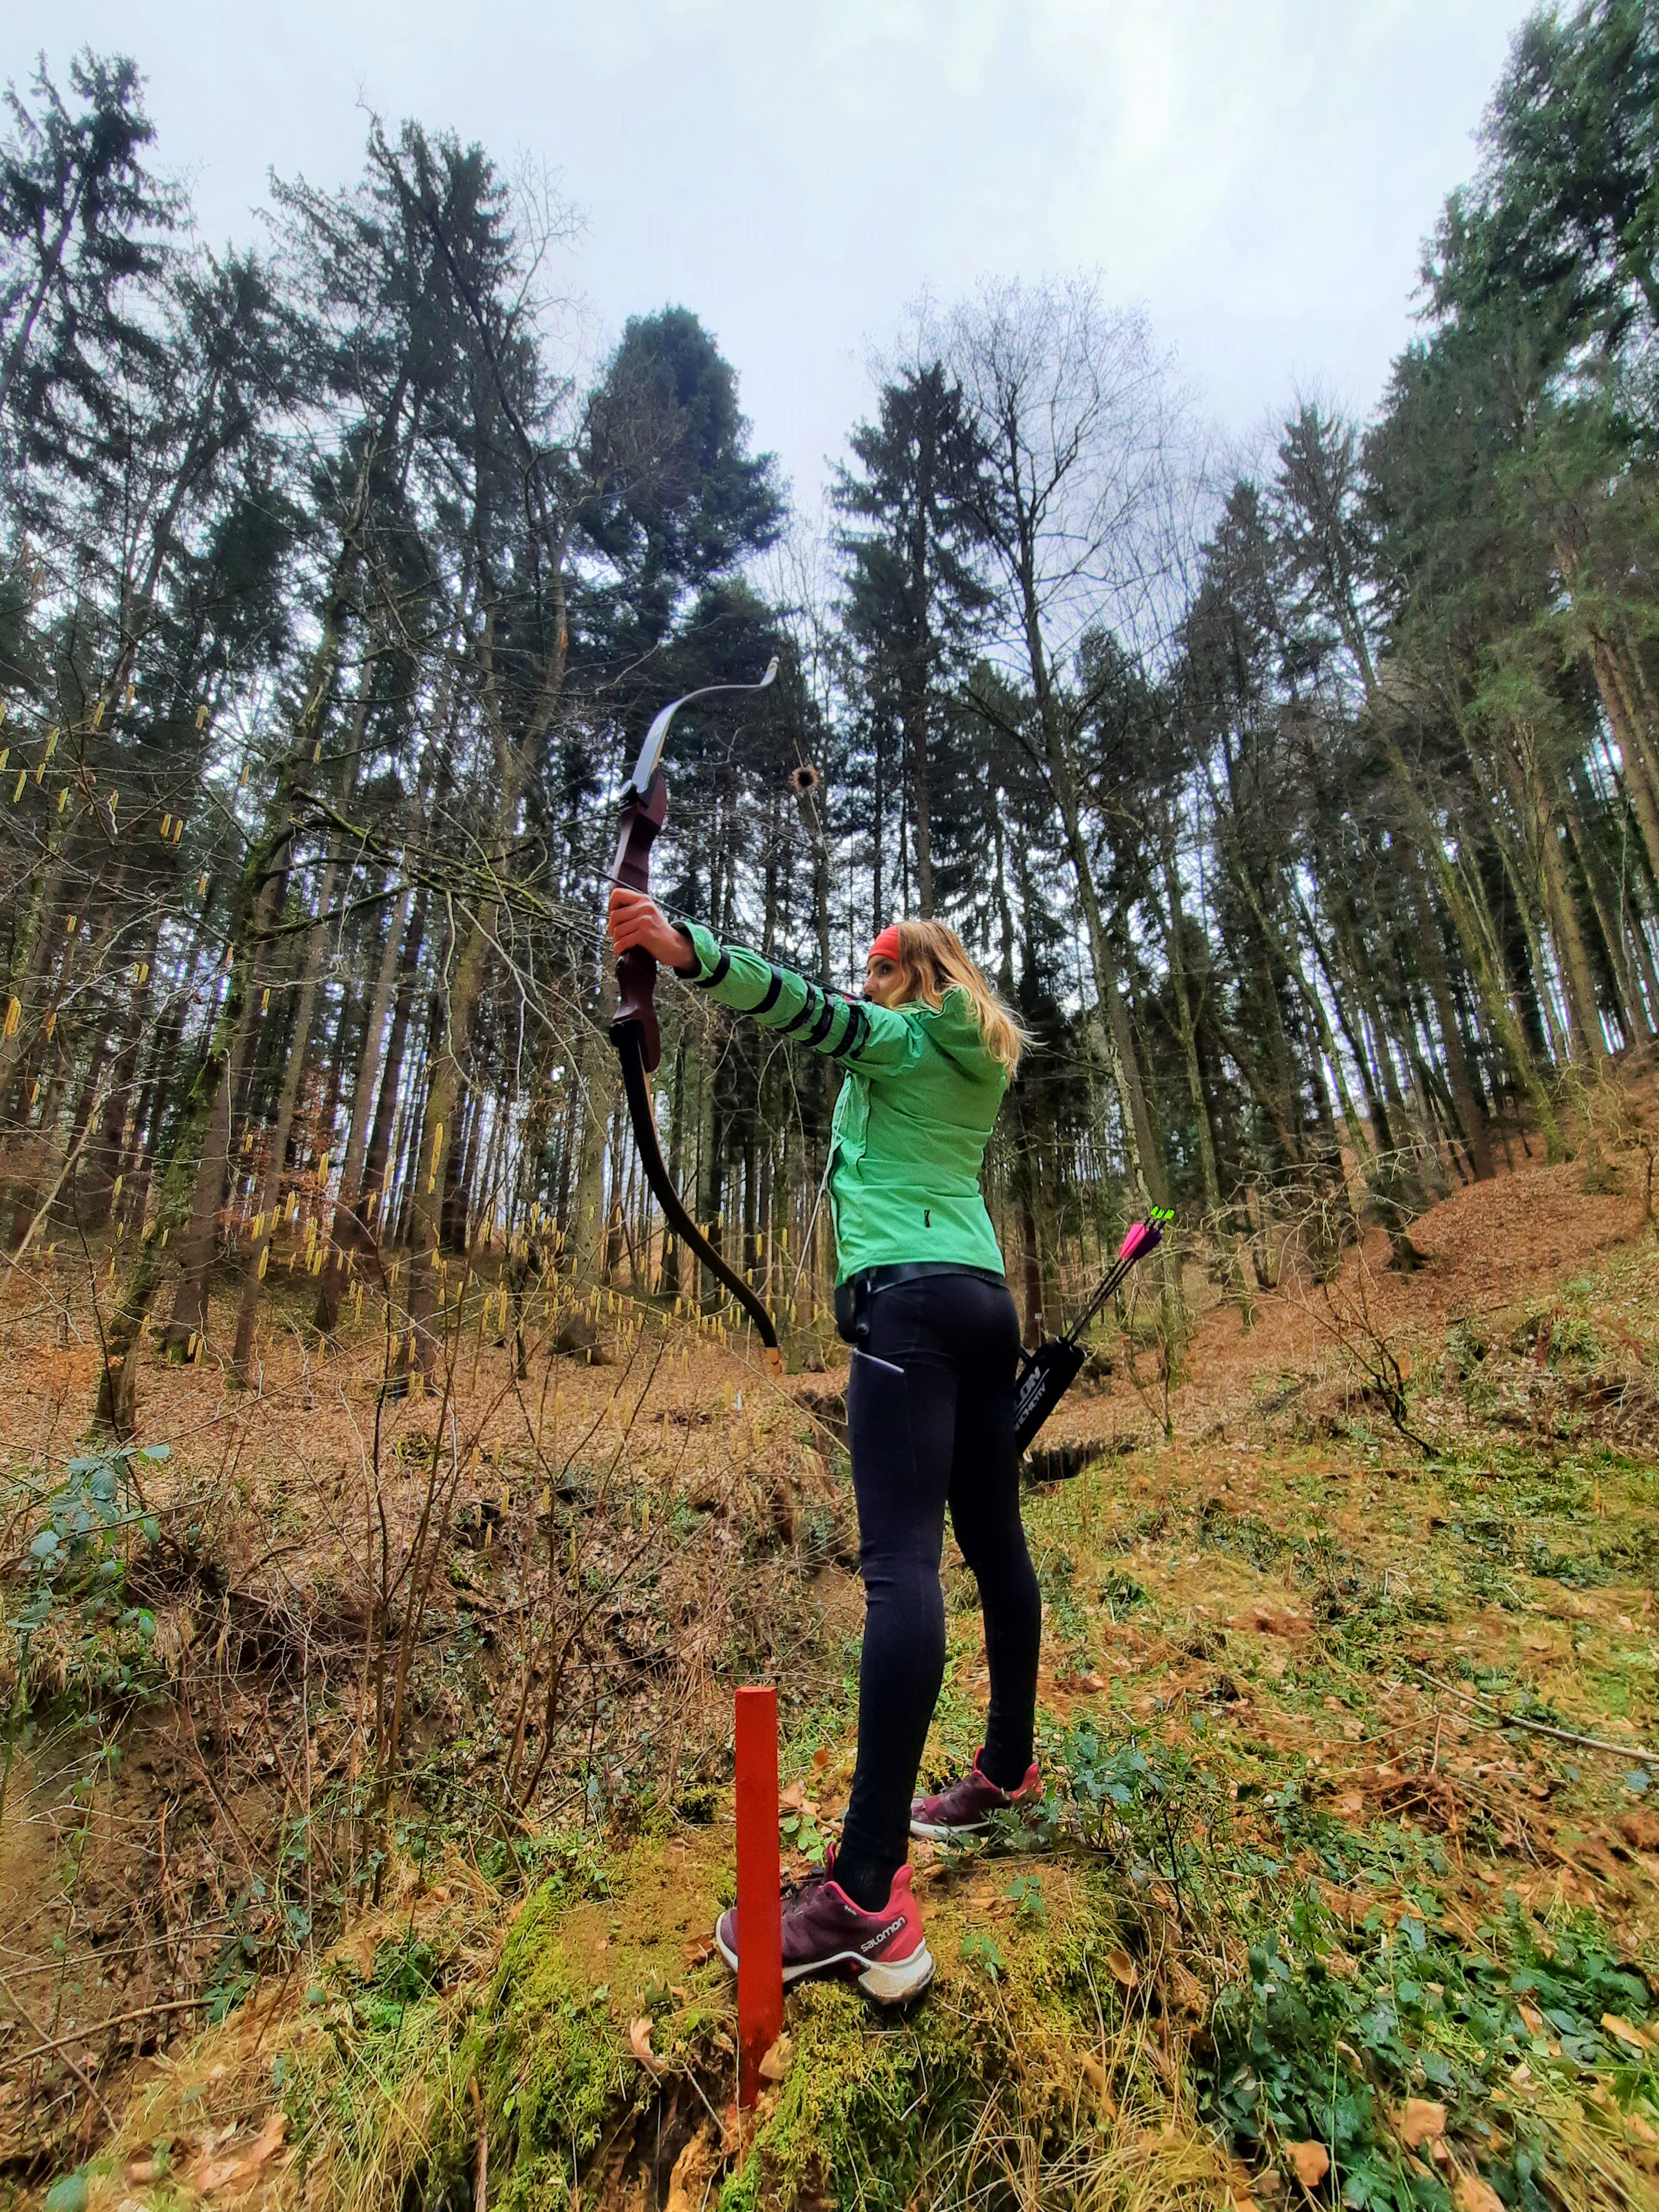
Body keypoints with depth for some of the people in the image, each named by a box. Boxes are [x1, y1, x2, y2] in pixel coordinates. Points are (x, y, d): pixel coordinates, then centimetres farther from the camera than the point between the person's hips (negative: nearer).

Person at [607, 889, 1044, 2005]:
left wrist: (682, 947, -27)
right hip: (986, 1299, 10)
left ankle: (869, 1899, -17)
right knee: (994, 1542, 15)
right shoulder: (977, 1068, 23)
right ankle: (1008, 1769, 31)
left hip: (913, 1297, -10)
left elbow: (803, 1005, -16)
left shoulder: (901, 1040, 2)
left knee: (902, 1560, -18)